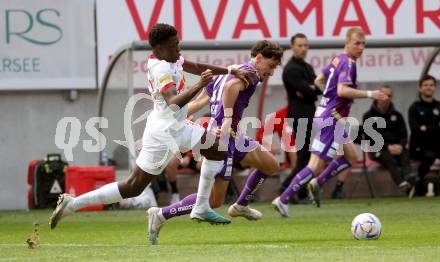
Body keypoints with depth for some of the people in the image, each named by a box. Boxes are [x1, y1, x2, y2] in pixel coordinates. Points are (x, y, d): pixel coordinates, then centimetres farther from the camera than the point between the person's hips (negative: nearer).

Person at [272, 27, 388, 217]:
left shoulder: (338, 60, 12)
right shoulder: (348, 63, -16)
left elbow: (318, 81, 23)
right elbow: (342, 90, -29)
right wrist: (369, 94, -25)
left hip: (326, 114, 10)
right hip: (331, 119, -10)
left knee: (351, 156, 18)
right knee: (316, 165, -9)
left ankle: (317, 184, 16)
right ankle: (283, 200, -9)